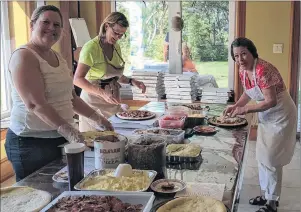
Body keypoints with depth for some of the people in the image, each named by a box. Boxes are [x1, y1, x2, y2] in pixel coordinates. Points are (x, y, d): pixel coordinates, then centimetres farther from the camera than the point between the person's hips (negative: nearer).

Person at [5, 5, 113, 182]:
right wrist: (66, 129, -32)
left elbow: (70, 97, 19)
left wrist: (95, 117, 11)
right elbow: (35, 104, -25)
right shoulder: (24, 56, -14)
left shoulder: (58, 57, 12)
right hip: (33, 142, -8)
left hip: (61, 138, 8)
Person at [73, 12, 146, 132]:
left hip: (113, 101, 7)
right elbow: (78, 79, -22)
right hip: (94, 101, -7)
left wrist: (131, 81, 3)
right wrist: (103, 93, -32)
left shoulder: (116, 47, 9)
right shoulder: (91, 47, -15)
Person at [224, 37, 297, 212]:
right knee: (262, 157, 16)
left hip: (281, 115, -9)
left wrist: (245, 110, -25)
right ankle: (266, 194, 32)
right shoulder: (243, 71, -3)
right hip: (266, 116, 9)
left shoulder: (263, 70, -29)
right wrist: (236, 106, -3)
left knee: (271, 159, -2)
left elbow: (271, 101, -31)